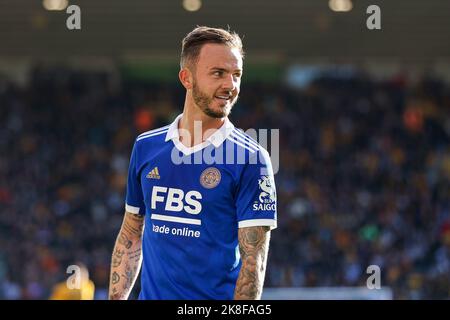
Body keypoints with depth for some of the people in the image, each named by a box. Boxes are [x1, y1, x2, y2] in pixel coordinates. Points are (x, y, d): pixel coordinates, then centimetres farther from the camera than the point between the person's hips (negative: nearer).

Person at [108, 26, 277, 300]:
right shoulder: (146, 146, 5)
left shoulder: (251, 159, -8)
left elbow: (253, 260, -12)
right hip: (152, 293, 4)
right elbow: (131, 237, 13)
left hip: (218, 297, -4)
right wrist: (116, 298, 6)